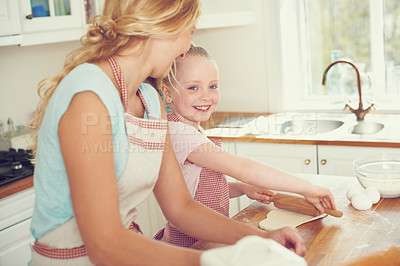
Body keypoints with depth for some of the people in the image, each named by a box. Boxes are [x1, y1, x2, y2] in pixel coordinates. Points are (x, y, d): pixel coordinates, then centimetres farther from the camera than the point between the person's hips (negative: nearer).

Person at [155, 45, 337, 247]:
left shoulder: (194, 131, 10)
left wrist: (242, 188, 1)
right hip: (188, 247, -9)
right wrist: (307, 189, -22)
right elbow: (242, 168, -26)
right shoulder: (178, 133, -20)